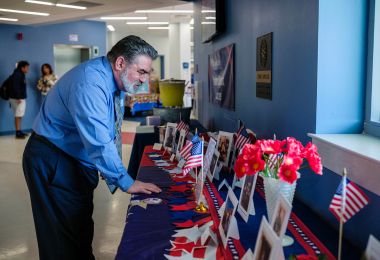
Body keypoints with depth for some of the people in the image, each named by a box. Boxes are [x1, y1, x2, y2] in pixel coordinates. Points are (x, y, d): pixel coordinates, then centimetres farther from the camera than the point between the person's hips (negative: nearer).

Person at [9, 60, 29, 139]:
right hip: (17, 99, -10)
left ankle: (19, 131, 16)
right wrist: (18, 98, -24)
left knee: (19, 116, 11)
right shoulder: (17, 75, -14)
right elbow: (15, 87, -21)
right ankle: (18, 133, -5)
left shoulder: (21, 74, 16)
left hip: (21, 98, 10)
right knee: (18, 116, -7)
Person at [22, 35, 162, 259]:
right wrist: (126, 182, -28)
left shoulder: (112, 81, 1)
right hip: (52, 162, -9)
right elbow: (99, 142, -33)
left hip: (79, 160, 9)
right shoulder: (89, 84, -28)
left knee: (82, 225, 17)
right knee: (64, 235, 0)